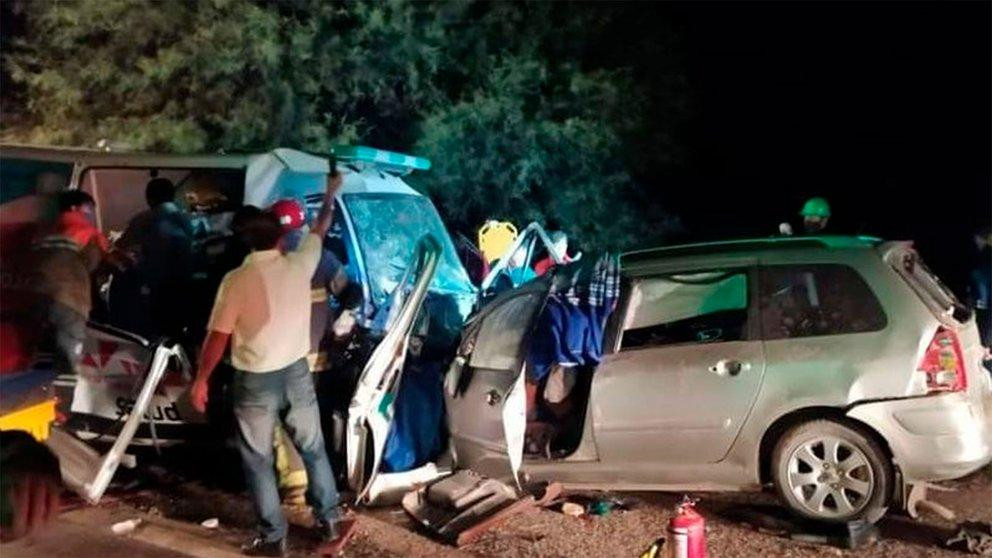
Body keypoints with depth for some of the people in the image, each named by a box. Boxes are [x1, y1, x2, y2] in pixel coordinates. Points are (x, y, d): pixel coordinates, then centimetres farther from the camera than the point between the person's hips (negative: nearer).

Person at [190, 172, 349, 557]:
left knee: (258, 461, 10)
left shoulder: (237, 280, -13)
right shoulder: (299, 265, -4)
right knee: (313, 450, 18)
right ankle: (330, 521, 26)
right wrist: (331, 193, 32)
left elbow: (218, 337, -11)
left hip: (255, 381, -3)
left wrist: (200, 380, 0)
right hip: (296, 373, 3)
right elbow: (320, 229, 15)